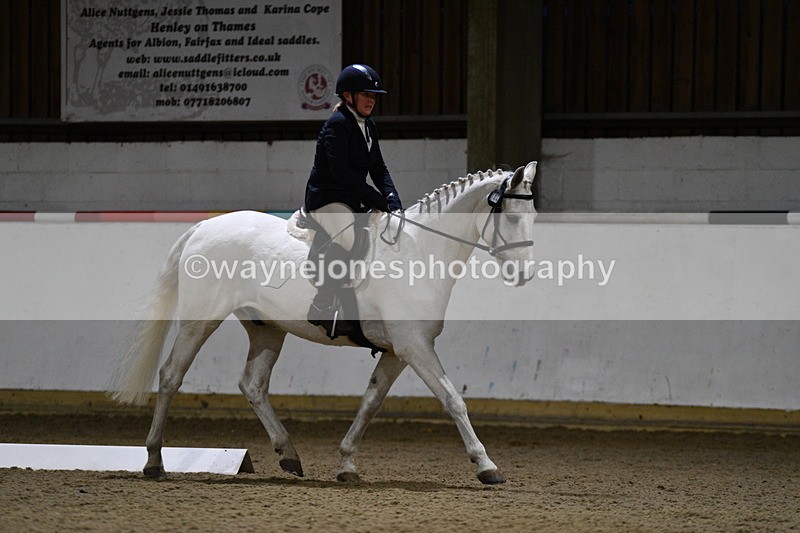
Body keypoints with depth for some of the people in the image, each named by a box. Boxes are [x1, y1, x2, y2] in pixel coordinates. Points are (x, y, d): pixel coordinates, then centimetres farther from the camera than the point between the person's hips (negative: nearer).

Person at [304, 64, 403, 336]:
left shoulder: (368, 127, 17)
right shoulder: (337, 125, -11)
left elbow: (378, 168, 16)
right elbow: (340, 171, -20)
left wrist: (391, 197, -3)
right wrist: (375, 197, -20)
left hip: (354, 202, 10)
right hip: (326, 199, -10)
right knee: (347, 236, -35)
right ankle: (322, 307, -36)